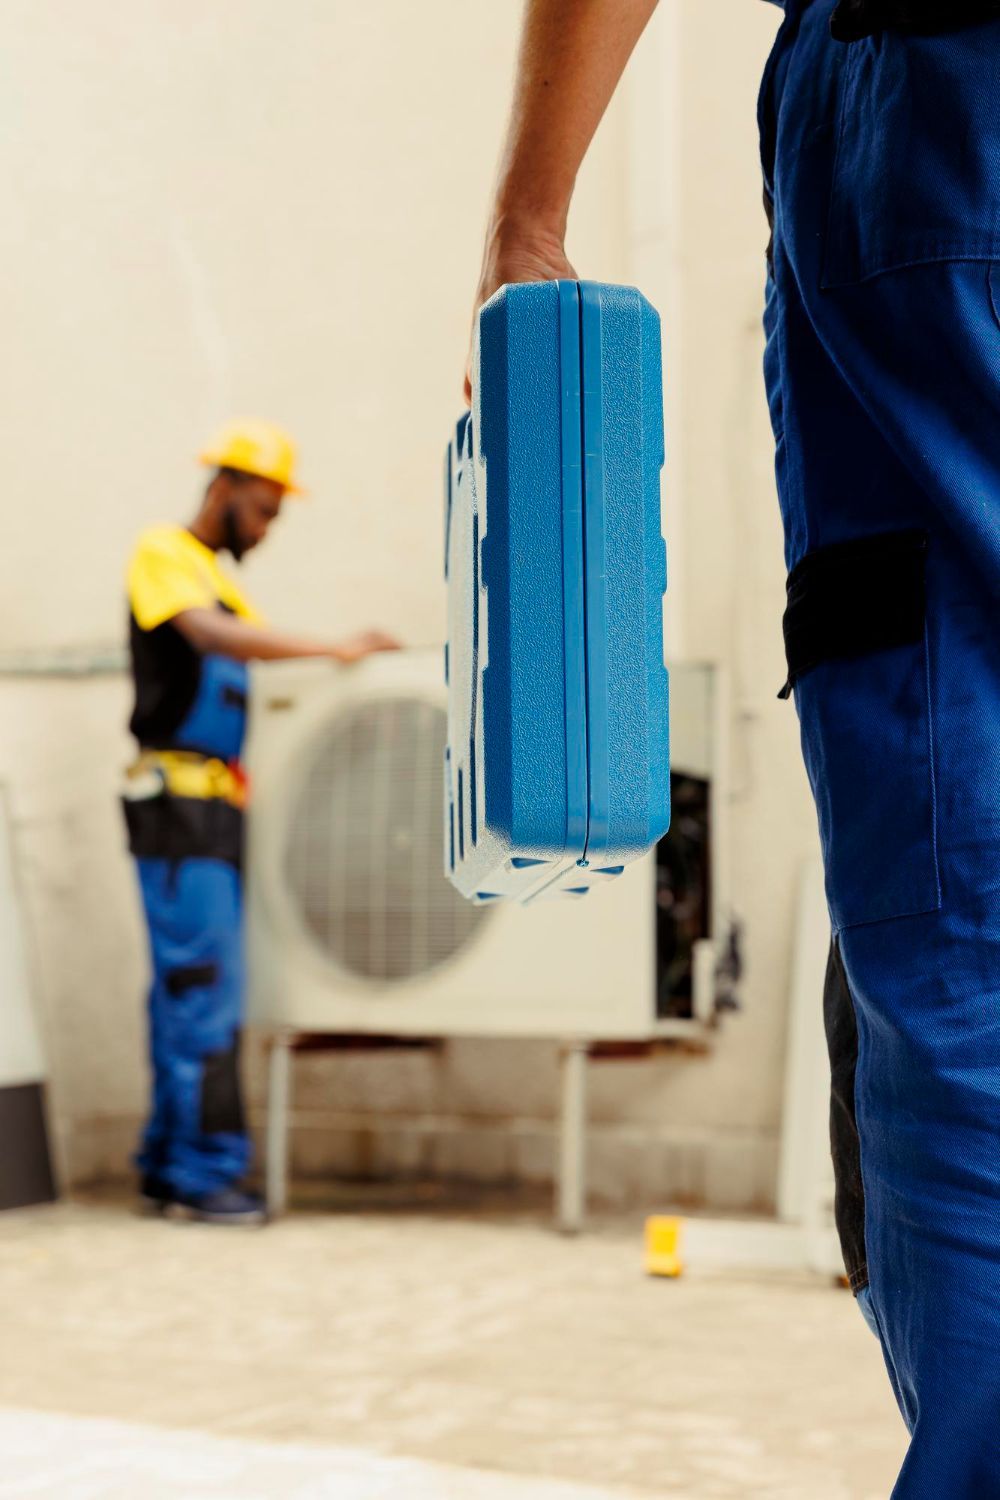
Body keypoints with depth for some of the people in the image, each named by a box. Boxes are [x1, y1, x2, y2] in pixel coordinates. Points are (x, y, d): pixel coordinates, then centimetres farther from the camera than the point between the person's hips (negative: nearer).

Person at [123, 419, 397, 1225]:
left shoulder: (224, 583, 22)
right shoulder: (163, 555, -4)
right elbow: (211, 638, -22)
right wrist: (334, 649, -25)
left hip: (218, 814, 9)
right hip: (181, 802, -9)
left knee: (189, 991, 9)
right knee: (204, 990, -10)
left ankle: (170, 1165, 15)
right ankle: (206, 1170, -6)